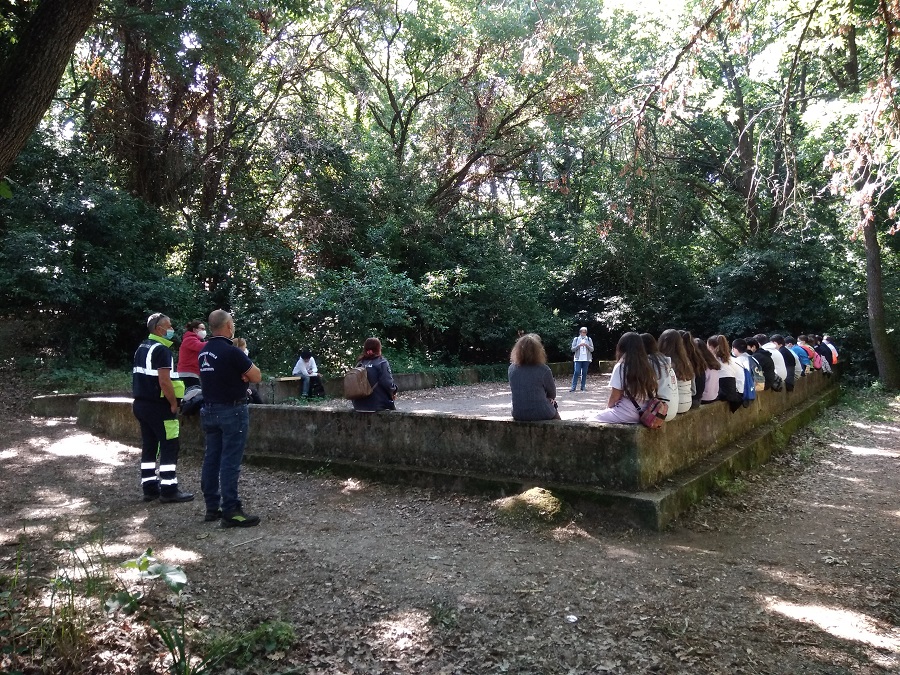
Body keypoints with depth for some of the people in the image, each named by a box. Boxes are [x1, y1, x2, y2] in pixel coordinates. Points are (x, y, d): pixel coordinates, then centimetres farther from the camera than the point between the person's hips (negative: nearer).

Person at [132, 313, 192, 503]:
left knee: (149, 446, 13)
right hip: (158, 406, -10)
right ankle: (169, 490, -3)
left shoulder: (141, 348, 14)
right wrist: (174, 403, -14)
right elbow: (164, 381, -23)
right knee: (169, 447, -4)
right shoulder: (161, 349, -16)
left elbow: (138, 377, 18)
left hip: (142, 404, 10)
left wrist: (137, 400, 21)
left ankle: (149, 488, 18)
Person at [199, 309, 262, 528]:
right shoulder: (232, 351, -18)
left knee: (211, 459, 11)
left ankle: (212, 508, 17)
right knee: (230, 462, -7)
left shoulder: (204, 351, 7)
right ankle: (231, 512, -5)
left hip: (209, 410, 8)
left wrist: (238, 375, 1)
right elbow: (257, 377, -11)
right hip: (232, 411, -8)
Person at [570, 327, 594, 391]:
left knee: (584, 373, 2)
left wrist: (587, 345, -11)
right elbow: (573, 349, 2)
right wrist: (579, 345, -12)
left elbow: (592, 349, 6)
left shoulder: (589, 339, 9)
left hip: (586, 359, 2)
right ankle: (573, 387, -8)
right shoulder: (576, 339, 7)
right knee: (576, 372, -10)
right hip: (578, 359, -1)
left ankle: (583, 387, 8)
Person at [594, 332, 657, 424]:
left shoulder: (621, 366, -11)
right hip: (644, 413, 7)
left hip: (626, 414, -7)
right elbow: (651, 393, 10)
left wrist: (608, 407, 11)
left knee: (597, 417, 11)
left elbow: (614, 396, -9)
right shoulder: (647, 366, 6)